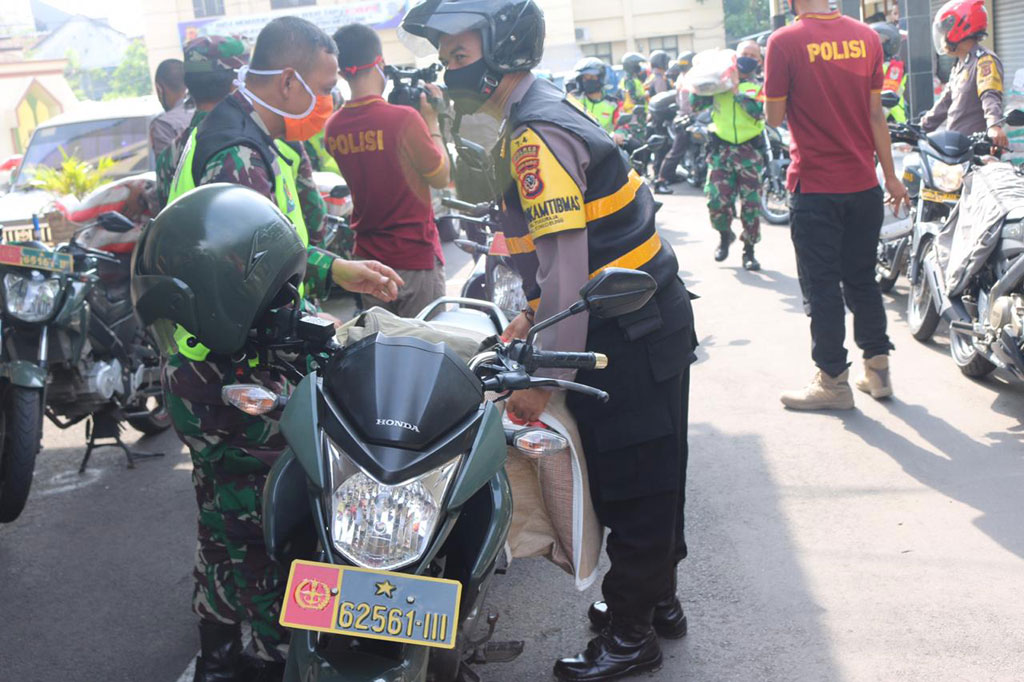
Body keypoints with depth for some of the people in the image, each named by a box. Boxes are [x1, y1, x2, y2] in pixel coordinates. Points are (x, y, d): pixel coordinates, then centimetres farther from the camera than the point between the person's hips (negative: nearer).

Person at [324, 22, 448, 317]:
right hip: (416, 259, -5)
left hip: (367, 258, 6)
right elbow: (441, 177, -7)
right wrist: (432, 120, 2)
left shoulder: (333, 128, 1)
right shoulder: (404, 118, -17)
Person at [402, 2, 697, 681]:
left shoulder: (536, 138, -20)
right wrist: (531, 317, 18)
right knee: (646, 472, 20)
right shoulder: (543, 115, 12)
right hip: (644, 323, 10)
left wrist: (542, 376, -23)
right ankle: (657, 598, 35)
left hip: (629, 333, -10)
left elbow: (566, 264, -25)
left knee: (631, 480, 2)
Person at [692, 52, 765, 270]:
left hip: (749, 152, -1)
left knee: (751, 203, -1)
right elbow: (695, 105, 4)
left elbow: (758, 112, -14)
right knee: (717, 200, -6)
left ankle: (749, 251, 11)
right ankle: (724, 236, 23)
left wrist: (737, 93, -17)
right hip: (721, 150, 1)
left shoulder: (757, 88, 4)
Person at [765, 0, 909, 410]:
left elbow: (774, 117, -8)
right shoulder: (866, 37, 2)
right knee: (862, 279, 16)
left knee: (822, 287, 4)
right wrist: (890, 176, 13)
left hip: (815, 186, -5)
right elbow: (875, 114, 6)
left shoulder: (785, 42, -12)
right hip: (863, 184, 5)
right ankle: (877, 369, 23)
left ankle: (833, 380, 11)